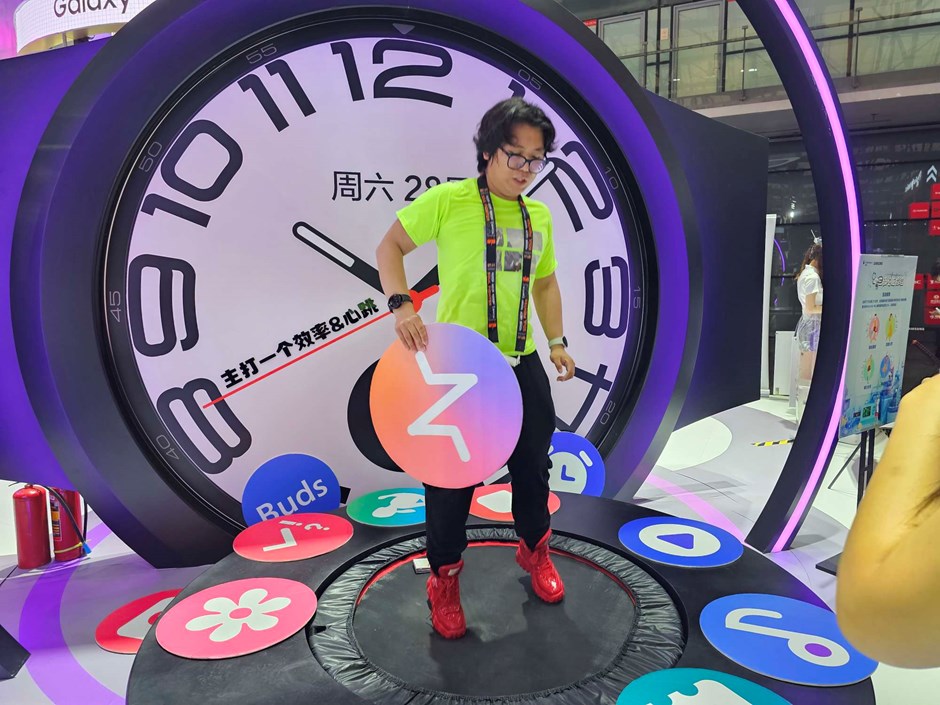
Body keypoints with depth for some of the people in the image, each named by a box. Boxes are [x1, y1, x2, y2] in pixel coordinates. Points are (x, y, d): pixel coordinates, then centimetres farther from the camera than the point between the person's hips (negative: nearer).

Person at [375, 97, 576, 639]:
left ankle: (534, 548, 43)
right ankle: (445, 577, 26)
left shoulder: (540, 217, 8)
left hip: (522, 362, 5)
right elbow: (391, 246, -1)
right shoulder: (447, 200, -8)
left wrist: (557, 341, 10)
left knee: (533, 462, 16)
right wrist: (402, 305, -17)